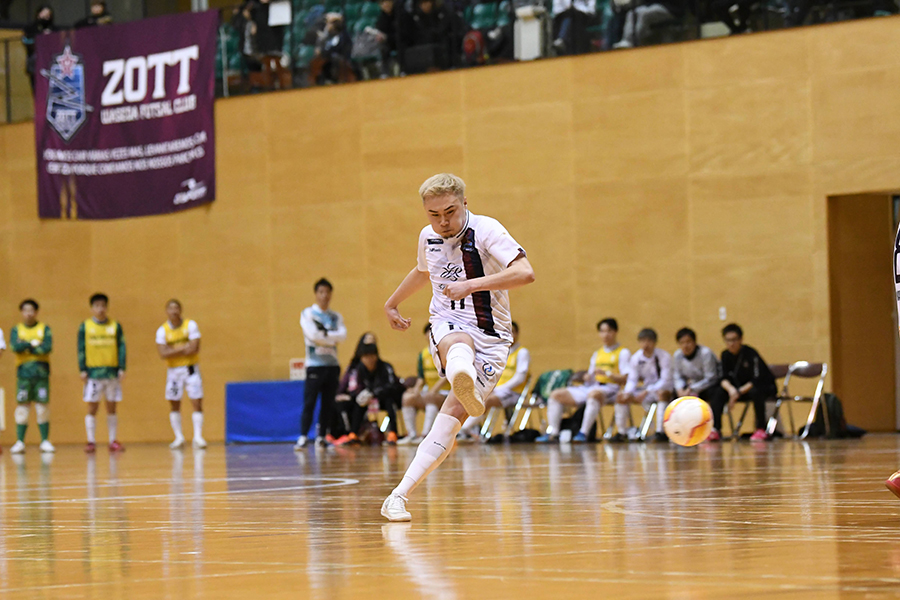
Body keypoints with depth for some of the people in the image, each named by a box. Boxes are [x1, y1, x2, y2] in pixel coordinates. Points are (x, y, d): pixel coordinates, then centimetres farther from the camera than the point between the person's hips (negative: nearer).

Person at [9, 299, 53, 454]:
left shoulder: (44, 329, 8)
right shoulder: (16, 330, 10)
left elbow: (47, 347, -7)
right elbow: (15, 347, -7)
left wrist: (25, 347, -6)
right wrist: (33, 344, -7)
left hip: (41, 372, 0)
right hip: (23, 372, 0)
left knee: (42, 406, -2)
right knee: (22, 406, -3)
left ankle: (45, 441, 3)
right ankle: (20, 442, -1)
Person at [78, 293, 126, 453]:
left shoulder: (115, 326, 6)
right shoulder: (85, 326, 3)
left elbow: (121, 348, 6)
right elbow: (81, 349, 3)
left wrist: (122, 368, -2)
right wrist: (82, 370, -3)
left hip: (112, 372, 1)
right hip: (93, 372, -1)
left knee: (111, 408, 6)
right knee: (92, 408, -2)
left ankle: (113, 441, 11)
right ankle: (91, 442, 2)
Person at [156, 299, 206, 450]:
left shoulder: (190, 325, -5)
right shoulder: (162, 330, -3)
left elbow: (194, 348, -16)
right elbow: (163, 354, -14)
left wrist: (174, 351, -13)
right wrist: (184, 348, -18)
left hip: (191, 368, -1)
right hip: (173, 370, 1)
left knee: (197, 402, -8)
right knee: (174, 405, 4)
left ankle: (198, 437, -7)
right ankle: (179, 438, 13)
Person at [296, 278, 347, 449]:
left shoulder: (336, 317, 14)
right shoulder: (308, 313, 2)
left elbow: (343, 335, -2)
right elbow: (313, 335, -12)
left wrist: (325, 334, -12)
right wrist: (332, 338, -4)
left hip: (332, 364, 4)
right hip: (314, 364, -4)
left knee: (328, 403, 3)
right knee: (309, 402, -8)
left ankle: (321, 436, 9)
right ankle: (303, 437, -7)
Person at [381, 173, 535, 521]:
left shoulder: (486, 231, -13)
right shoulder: (429, 237, 5)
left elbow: (525, 273, -27)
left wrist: (472, 285, -33)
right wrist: (392, 303, 42)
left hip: (491, 338, -2)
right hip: (447, 327, 3)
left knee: (454, 414, -17)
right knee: (460, 344, -37)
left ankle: (400, 495, -14)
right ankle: (462, 378, -76)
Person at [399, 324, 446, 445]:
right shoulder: (423, 354, 12)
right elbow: (421, 377, 11)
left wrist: (434, 390, -25)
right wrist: (417, 389, -10)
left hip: (444, 393, -6)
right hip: (429, 391, 6)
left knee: (430, 398, -36)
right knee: (408, 397, -19)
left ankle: (425, 434, -44)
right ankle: (411, 434, -21)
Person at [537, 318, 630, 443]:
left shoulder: (623, 353, 3)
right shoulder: (597, 354, 24)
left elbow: (625, 378, -7)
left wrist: (606, 373, -19)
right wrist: (588, 377, -3)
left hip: (610, 388, -7)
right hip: (591, 386, 7)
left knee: (594, 394, -43)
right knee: (556, 395, -5)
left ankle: (584, 433, -45)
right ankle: (552, 434, -17)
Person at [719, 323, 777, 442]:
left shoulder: (750, 354, -21)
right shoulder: (726, 355, -3)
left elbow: (757, 380, -26)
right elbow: (724, 378, -8)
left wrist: (739, 392, -32)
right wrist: (730, 388, -31)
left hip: (766, 388, -5)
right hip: (741, 389, 5)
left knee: (755, 391, -40)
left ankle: (761, 430, -26)